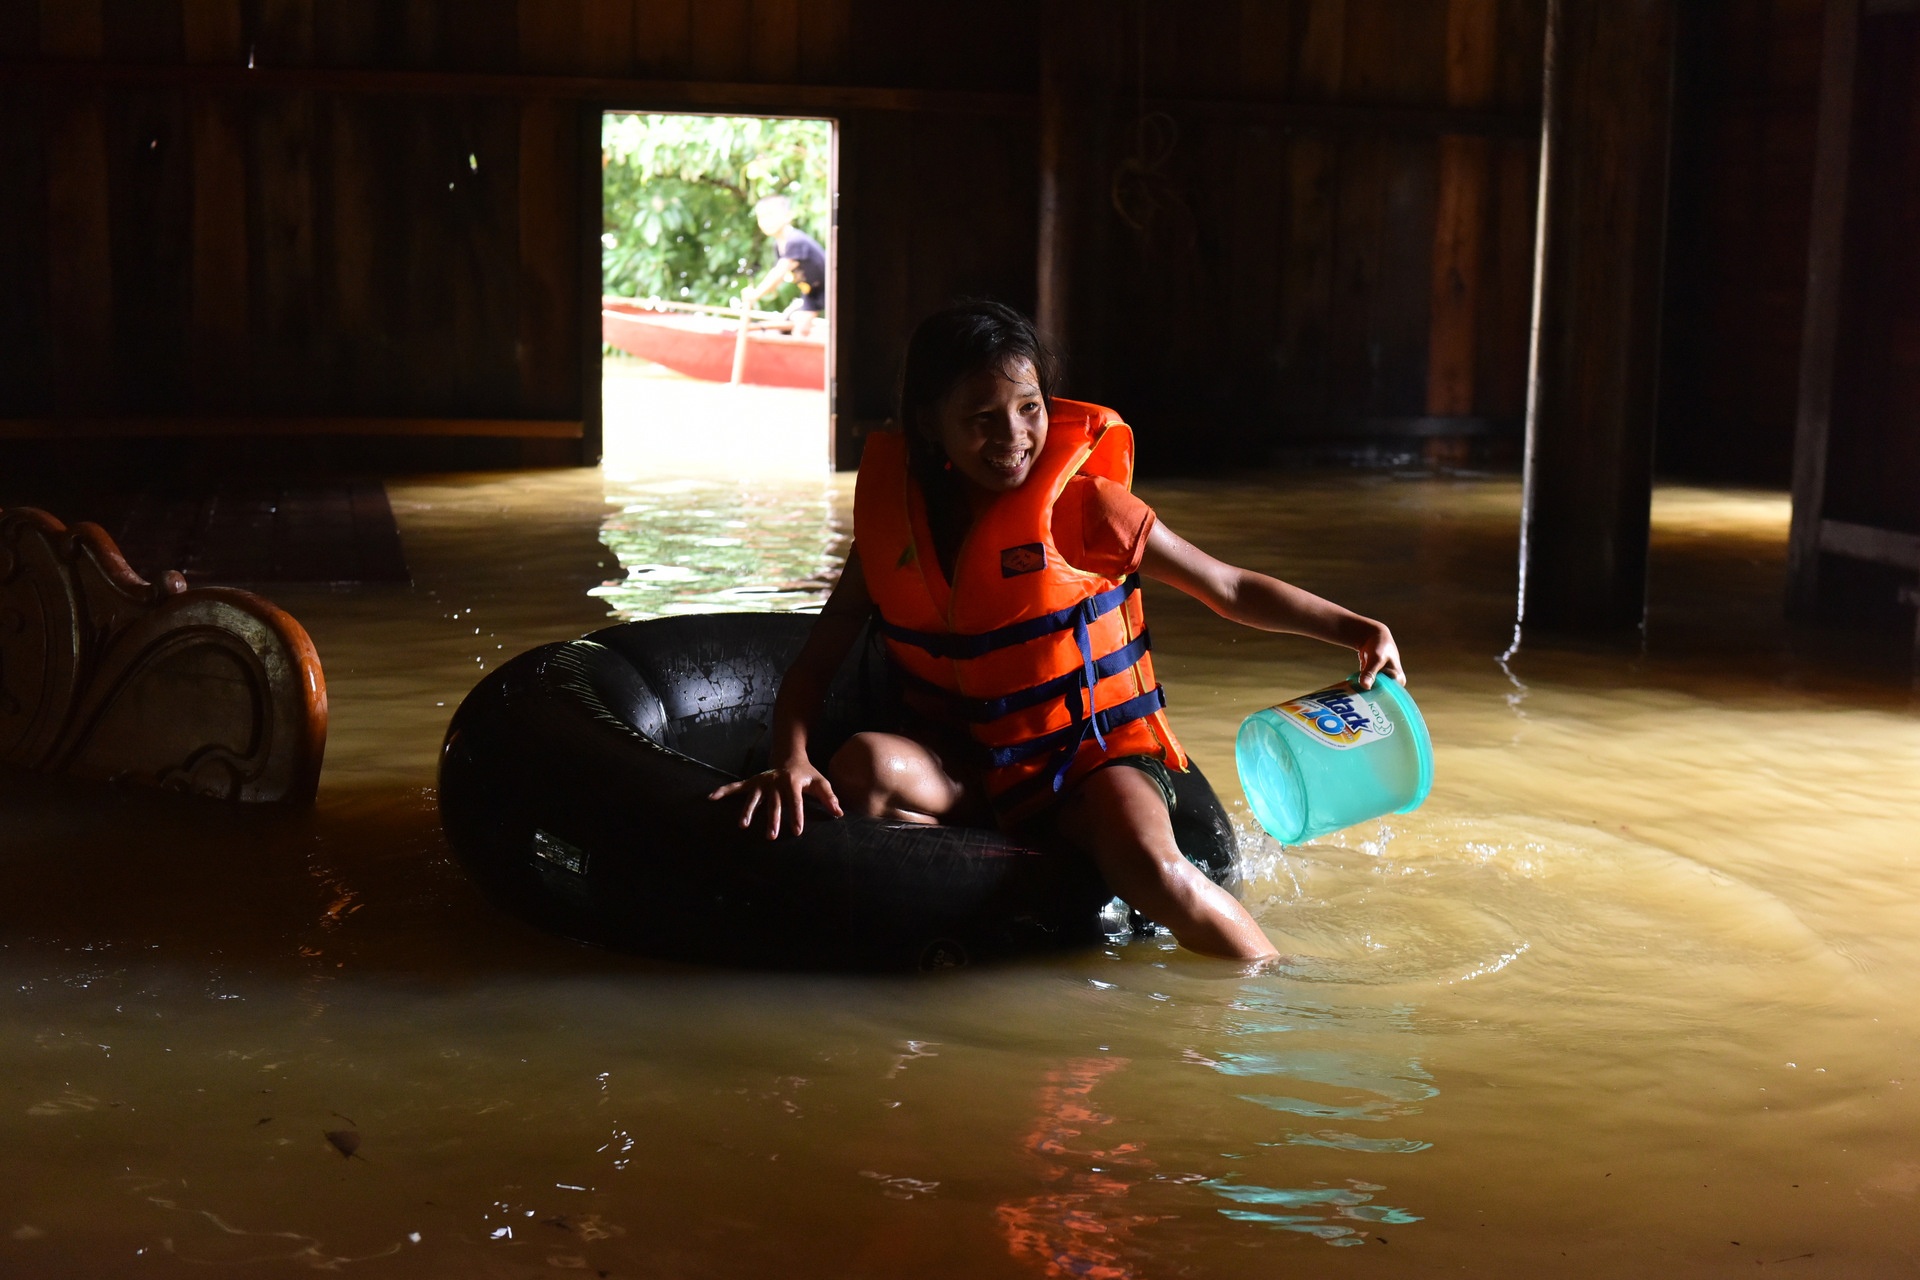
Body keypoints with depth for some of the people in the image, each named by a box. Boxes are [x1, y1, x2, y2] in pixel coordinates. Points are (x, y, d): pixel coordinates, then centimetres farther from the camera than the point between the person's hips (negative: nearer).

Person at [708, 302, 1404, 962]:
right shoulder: (894, 515, -1)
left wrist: (1354, 628, -8)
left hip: (1093, 749, -3)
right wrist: (790, 760, -18)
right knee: (863, 768, -29)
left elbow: (1230, 589, -1)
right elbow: (817, 658, 0)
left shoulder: (1080, 504, -10)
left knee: (1153, 870, -32)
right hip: (964, 759, 3)